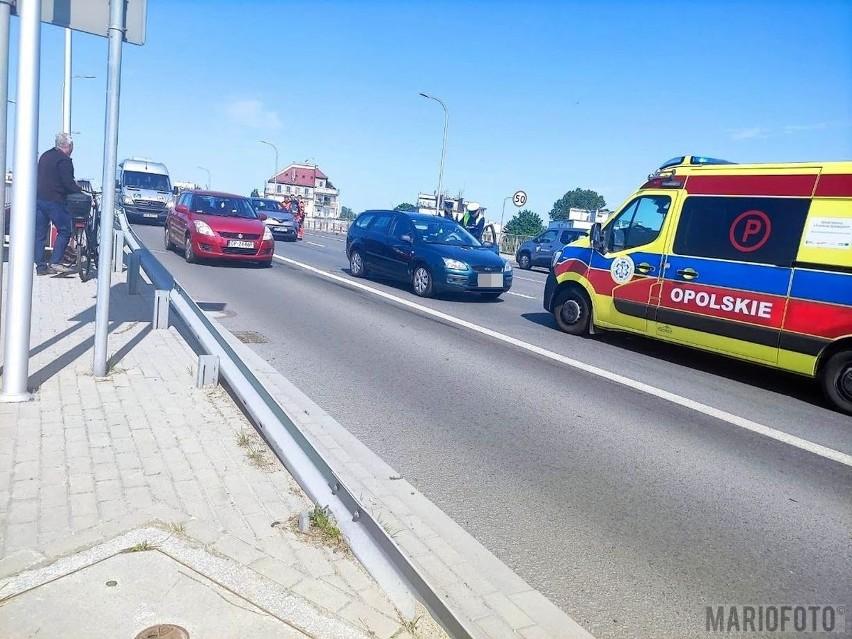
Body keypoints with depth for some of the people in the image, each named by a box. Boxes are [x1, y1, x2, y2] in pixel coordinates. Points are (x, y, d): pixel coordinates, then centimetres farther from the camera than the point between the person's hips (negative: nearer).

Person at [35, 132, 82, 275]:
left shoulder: (45, 156, 17)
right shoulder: (64, 160, -10)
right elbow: (68, 183, -16)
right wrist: (80, 192, -3)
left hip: (38, 198, 8)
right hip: (53, 201, -8)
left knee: (39, 234, 7)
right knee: (65, 230, -1)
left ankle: (40, 266, 10)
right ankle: (55, 262, -9)